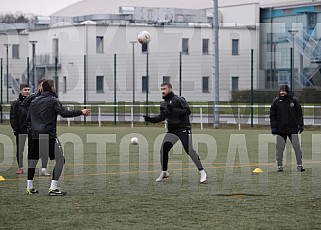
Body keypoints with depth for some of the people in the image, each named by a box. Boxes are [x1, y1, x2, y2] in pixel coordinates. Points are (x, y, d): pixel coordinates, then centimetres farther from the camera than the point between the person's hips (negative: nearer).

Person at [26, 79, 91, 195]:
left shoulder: (34, 102, 14)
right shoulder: (53, 100, -5)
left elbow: (29, 117, 19)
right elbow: (64, 113, -15)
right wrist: (81, 112, -11)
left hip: (35, 136, 6)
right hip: (49, 136, -6)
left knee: (33, 160, 17)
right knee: (60, 160, -1)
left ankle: (29, 187, 16)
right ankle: (53, 188, -9)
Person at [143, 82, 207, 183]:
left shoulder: (178, 99, -10)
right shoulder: (163, 103, 13)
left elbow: (188, 111, -18)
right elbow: (162, 116, 13)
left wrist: (174, 110, -26)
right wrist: (151, 119, -2)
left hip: (183, 128, -7)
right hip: (172, 130, 7)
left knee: (189, 150, -14)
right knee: (163, 149, -3)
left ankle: (202, 172, -7)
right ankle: (164, 172, 13)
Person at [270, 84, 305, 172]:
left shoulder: (294, 100, 2)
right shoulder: (276, 101, 3)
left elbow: (299, 113, 8)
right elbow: (272, 115, 7)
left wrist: (301, 125, 1)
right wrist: (273, 127, 0)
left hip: (293, 128, 0)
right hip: (280, 129, 0)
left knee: (297, 147, -3)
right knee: (280, 148, 0)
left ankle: (299, 165, 5)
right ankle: (280, 166, 9)